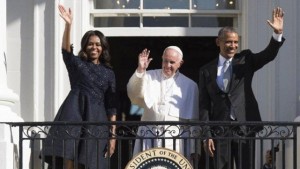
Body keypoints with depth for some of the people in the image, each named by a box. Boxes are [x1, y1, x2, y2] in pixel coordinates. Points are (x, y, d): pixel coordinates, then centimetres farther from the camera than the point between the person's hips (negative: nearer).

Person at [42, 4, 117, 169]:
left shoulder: (108, 73, 14)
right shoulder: (77, 64, 9)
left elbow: (111, 106, 10)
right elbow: (65, 50, -12)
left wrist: (113, 134, 3)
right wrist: (68, 25, -27)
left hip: (96, 119, 2)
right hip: (74, 114, -2)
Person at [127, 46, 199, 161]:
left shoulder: (190, 85, 10)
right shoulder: (150, 77, 10)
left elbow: (193, 119, 11)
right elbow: (134, 94, -8)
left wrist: (192, 149, 8)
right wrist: (140, 70, -22)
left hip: (175, 141, 0)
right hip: (149, 138, 0)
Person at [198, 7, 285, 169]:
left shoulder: (245, 60, 9)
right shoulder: (206, 71, 8)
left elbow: (268, 55, -8)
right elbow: (204, 105, 5)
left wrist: (278, 33, -25)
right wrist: (206, 135, -2)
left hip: (245, 126, 0)